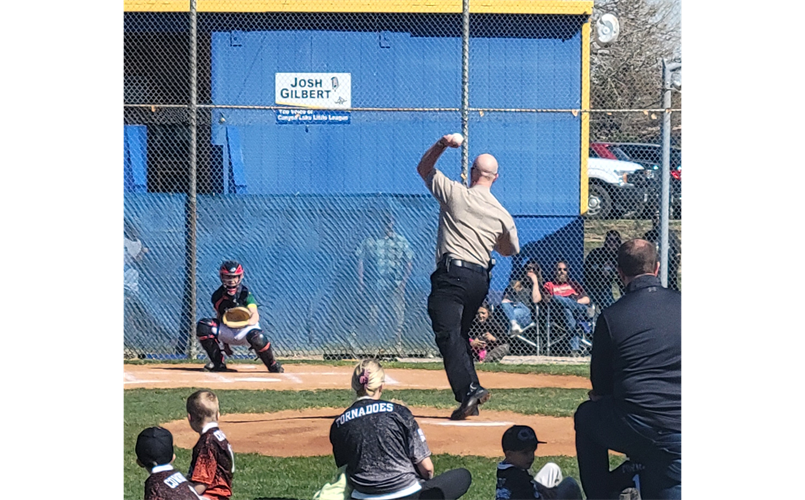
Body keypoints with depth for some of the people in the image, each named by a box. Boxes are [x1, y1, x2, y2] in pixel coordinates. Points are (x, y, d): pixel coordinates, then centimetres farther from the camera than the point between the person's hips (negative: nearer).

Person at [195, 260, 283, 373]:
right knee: (202, 326, -19)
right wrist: (224, 342, 3)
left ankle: (273, 365, -10)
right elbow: (219, 317, 7)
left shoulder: (245, 294, -15)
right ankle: (218, 362, -7)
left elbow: (255, 316, -26)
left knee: (256, 336, -40)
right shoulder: (218, 296, -3)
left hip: (244, 330, -4)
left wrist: (247, 322, -50)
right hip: (227, 331, 4)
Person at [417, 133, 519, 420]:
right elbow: (511, 250, 25)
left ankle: (468, 388, -27)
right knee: (460, 334, 18)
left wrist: (442, 145, 3)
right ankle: (470, 394, 13)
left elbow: (423, 168, 11)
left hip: (451, 273, -6)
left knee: (448, 335, -12)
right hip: (480, 279, 6)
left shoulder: (455, 194, -1)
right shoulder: (502, 215, 10)